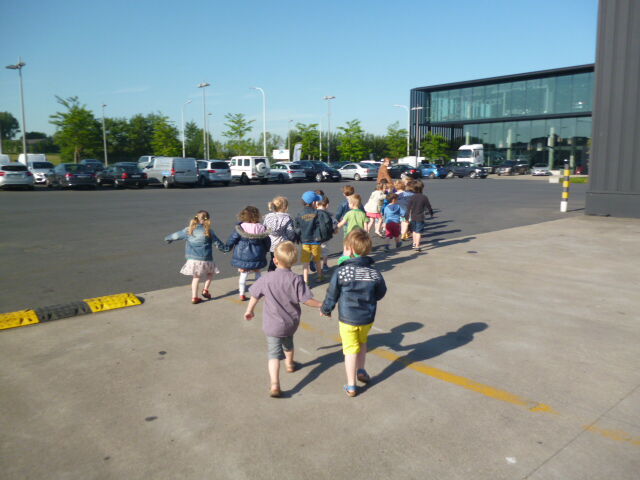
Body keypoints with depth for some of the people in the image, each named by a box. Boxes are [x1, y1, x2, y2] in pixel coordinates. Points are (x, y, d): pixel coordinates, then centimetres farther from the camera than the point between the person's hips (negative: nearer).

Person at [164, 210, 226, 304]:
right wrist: (225, 249, 23)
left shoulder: (189, 230, 3)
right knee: (210, 273, 21)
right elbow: (217, 242, 5)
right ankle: (205, 290, 8)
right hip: (205, 259, -3)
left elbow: (176, 235, 14)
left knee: (196, 277, 16)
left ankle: (194, 297, 15)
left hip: (192, 259, 3)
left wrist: (167, 238, 33)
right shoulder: (208, 231, -5)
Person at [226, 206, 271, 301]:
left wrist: (227, 247, 12)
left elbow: (232, 240, -7)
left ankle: (241, 294, 11)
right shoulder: (261, 228, -6)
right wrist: (265, 251, 23)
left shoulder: (240, 228, -14)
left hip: (242, 256, -2)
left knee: (243, 274, 10)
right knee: (257, 273, 20)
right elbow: (267, 242, 4)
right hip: (257, 257, 2)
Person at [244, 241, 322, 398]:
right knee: (288, 343, 31)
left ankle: (275, 385, -14)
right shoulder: (296, 280, -16)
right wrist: (322, 305, 3)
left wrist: (249, 310, 19)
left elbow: (255, 296, 1)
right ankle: (290, 363, 57)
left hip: (272, 325, -2)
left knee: (274, 354, 0)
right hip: (291, 323, 2)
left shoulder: (266, 279, -11)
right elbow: (307, 300, -14)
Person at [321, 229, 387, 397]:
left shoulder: (341, 272, -19)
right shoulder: (375, 273, -10)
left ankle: (351, 386, 19)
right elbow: (380, 294, 5)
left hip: (347, 320, -3)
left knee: (351, 350, 10)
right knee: (362, 342, 29)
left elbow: (331, 296, -9)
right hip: (367, 318, 3)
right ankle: (361, 370, 43)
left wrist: (325, 309, 10)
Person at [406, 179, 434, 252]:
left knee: (414, 230, 21)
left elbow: (408, 207, -2)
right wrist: (431, 213, 15)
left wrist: (408, 216, 8)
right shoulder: (424, 197, -10)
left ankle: (414, 243, 33)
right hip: (420, 217, -3)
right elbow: (428, 206, -2)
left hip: (413, 217, 3)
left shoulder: (412, 197, -4)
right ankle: (417, 246, -6)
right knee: (418, 232, -2)